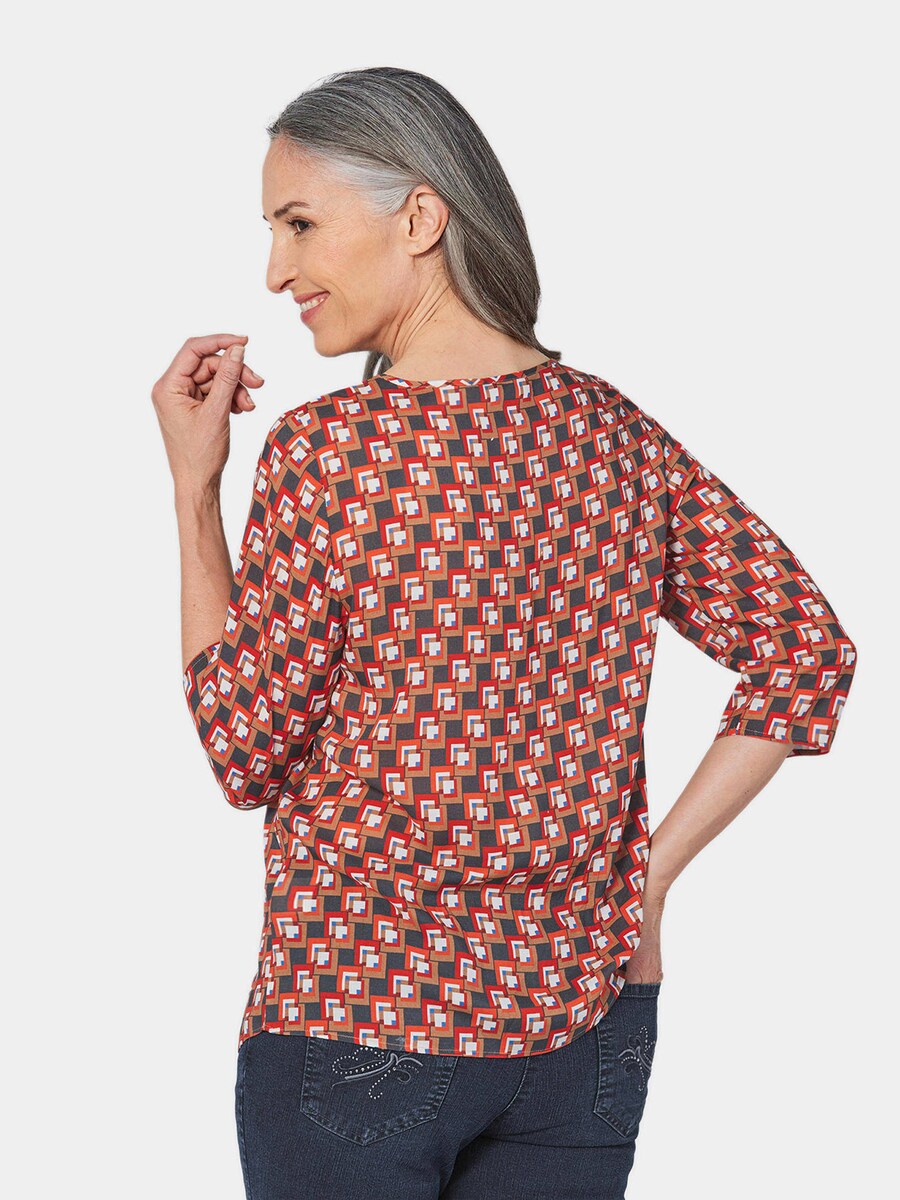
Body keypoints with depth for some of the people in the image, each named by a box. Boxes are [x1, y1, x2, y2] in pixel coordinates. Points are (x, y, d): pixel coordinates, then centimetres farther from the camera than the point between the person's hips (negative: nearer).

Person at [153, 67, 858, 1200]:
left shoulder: (324, 452, -16)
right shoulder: (621, 435, -1)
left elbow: (242, 758, -10)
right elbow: (808, 650, 0)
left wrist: (193, 487, -5)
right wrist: (649, 873, 3)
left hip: (353, 1025, -4)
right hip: (583, 1020, 5)